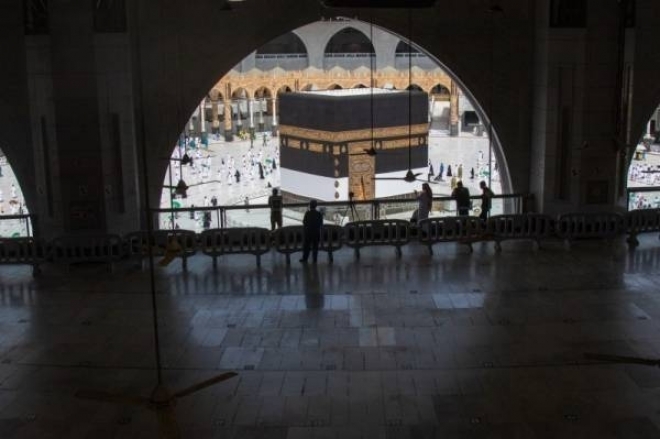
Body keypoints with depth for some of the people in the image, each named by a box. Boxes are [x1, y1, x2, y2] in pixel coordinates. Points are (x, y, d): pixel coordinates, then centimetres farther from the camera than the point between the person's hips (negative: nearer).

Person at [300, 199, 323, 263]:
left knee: (306, 246, 9)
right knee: (315, 246, 9)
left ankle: (305, 258, 11)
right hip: (316, 232, 2)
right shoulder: (319, 214, -5)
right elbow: (321, 223, 0)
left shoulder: (307, 213, -14)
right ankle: (314, 259, 10)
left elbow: (304, 222, -9)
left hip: (308, 232, -2)